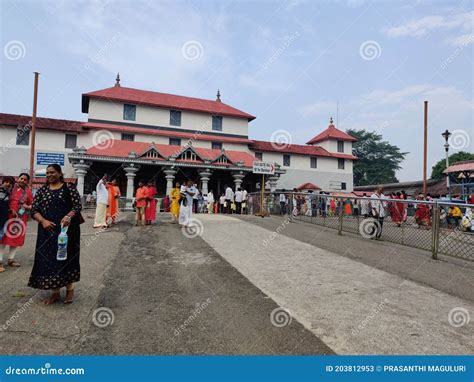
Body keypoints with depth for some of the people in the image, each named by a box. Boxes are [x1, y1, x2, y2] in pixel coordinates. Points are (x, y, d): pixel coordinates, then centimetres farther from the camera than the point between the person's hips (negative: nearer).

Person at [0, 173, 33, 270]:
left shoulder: (28, 192, 3)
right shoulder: (11, 187, -1)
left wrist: (27, 207, -12)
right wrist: (10, 209, -9)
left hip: (20, 218, 2)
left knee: (16, 238, 9)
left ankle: (11, 259, 21)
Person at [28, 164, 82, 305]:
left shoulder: (69, 187, -1)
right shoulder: (42, 190, 10)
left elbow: (78, 205, -9)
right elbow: (34, 209, 5)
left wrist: (69, 216, -28)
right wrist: (43, 221, -14)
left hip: (67, 229, -3)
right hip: (48, 231, 4)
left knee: (67, 257, 5)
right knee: (48, 259, 6)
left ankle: (70, 289, 23)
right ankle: (55, 292, 20)